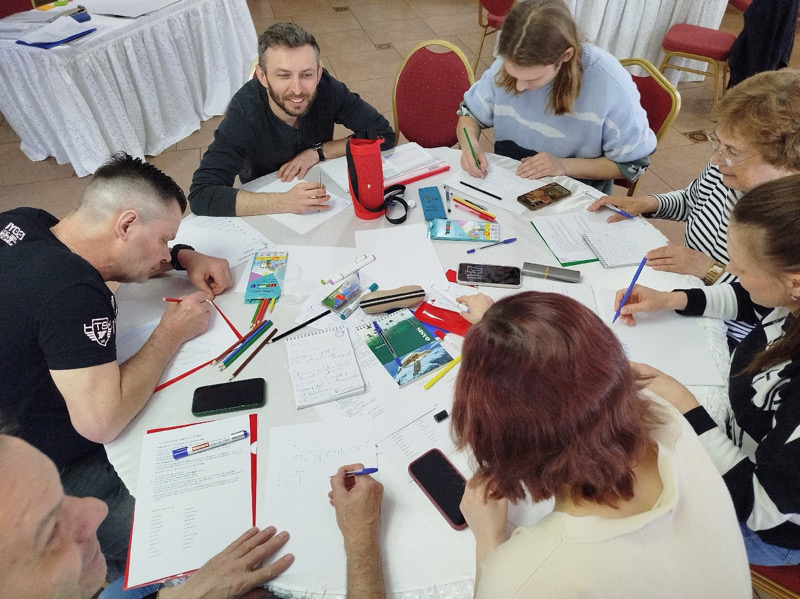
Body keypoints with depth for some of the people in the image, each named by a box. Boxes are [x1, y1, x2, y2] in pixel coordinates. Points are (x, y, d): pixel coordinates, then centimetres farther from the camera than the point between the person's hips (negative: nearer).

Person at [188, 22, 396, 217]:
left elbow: (383, 134, -13)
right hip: (265, 214, -1)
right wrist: (284, 202, -44)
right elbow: (201, 195, -34)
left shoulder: (326, 88, -21)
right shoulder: (245, 113, -27)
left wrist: (319, 151, -22)